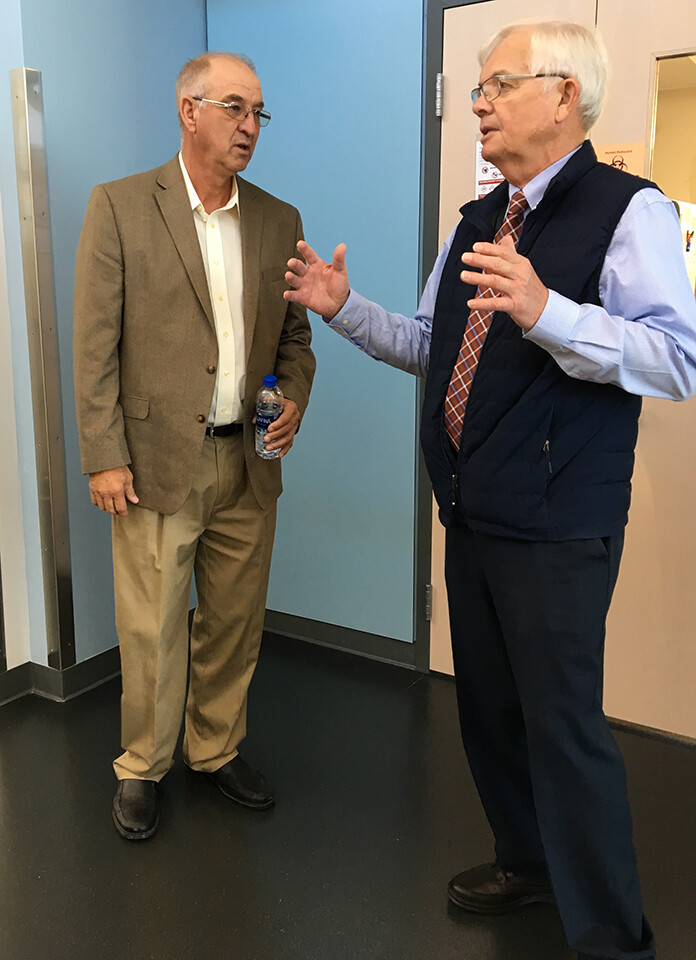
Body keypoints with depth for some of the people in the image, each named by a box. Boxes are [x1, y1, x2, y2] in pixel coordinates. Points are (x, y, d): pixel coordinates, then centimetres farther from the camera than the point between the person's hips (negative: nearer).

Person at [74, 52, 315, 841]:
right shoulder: (120, 206, -2)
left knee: (236, 623, 13)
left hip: (248, 462, 4)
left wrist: (293, 399, -4)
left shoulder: (279, 221, 10)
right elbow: (94, 343, -6)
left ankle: (218, 750, 34)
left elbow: (295, 334, 16)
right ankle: (141, 768, 27)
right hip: (157, 460, -4)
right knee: (151, 629, 5)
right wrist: (104, 456, -10)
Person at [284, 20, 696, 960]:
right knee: (487, 705, 19)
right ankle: (527, 860, 43)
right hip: (472, 512, 8)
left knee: (564, 723, 0)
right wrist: (344, 308, 8)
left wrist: (545, 311, -34)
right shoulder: (475, 222, 14)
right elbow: (431, 346, 21)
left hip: (557, 527, -8)